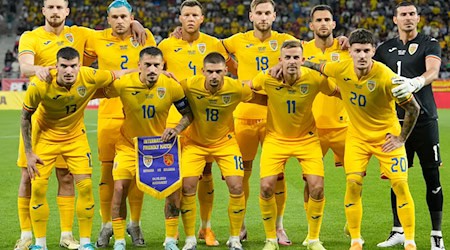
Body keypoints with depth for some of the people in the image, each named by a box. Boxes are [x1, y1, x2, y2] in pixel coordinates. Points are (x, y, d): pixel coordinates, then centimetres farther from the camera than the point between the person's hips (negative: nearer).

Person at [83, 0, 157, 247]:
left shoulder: (144, 37, 4)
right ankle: (107, 224, 16)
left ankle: (135, 224, 18)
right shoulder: (97, 40, 2)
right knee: (108, 169, 3)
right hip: (109, 113, 0)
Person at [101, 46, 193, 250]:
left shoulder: (172, 87, -16)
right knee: (119, 189, -11)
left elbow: (188, 114, -5)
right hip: (129, 145, -1)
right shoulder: (123, 84, -19)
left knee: (173, 189, -8)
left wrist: (177, 130, -19)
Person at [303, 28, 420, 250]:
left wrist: (401, 139, -10)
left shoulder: (387, 77, -26)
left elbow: (413, 108, -15)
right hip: (357, 136, 3)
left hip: (387, 136, -3)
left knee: (400, 185, -7)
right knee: (353, 184, -10)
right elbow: (315, 66, 8)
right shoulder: (340, 70, -15)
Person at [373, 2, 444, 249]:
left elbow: (432, 72, -18)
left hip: (424, 119, -4)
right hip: (395, 119, 4)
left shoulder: (429, 44, 0)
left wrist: (416, 83, -40)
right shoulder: (386, 48, 13)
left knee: (432, 177, -2)